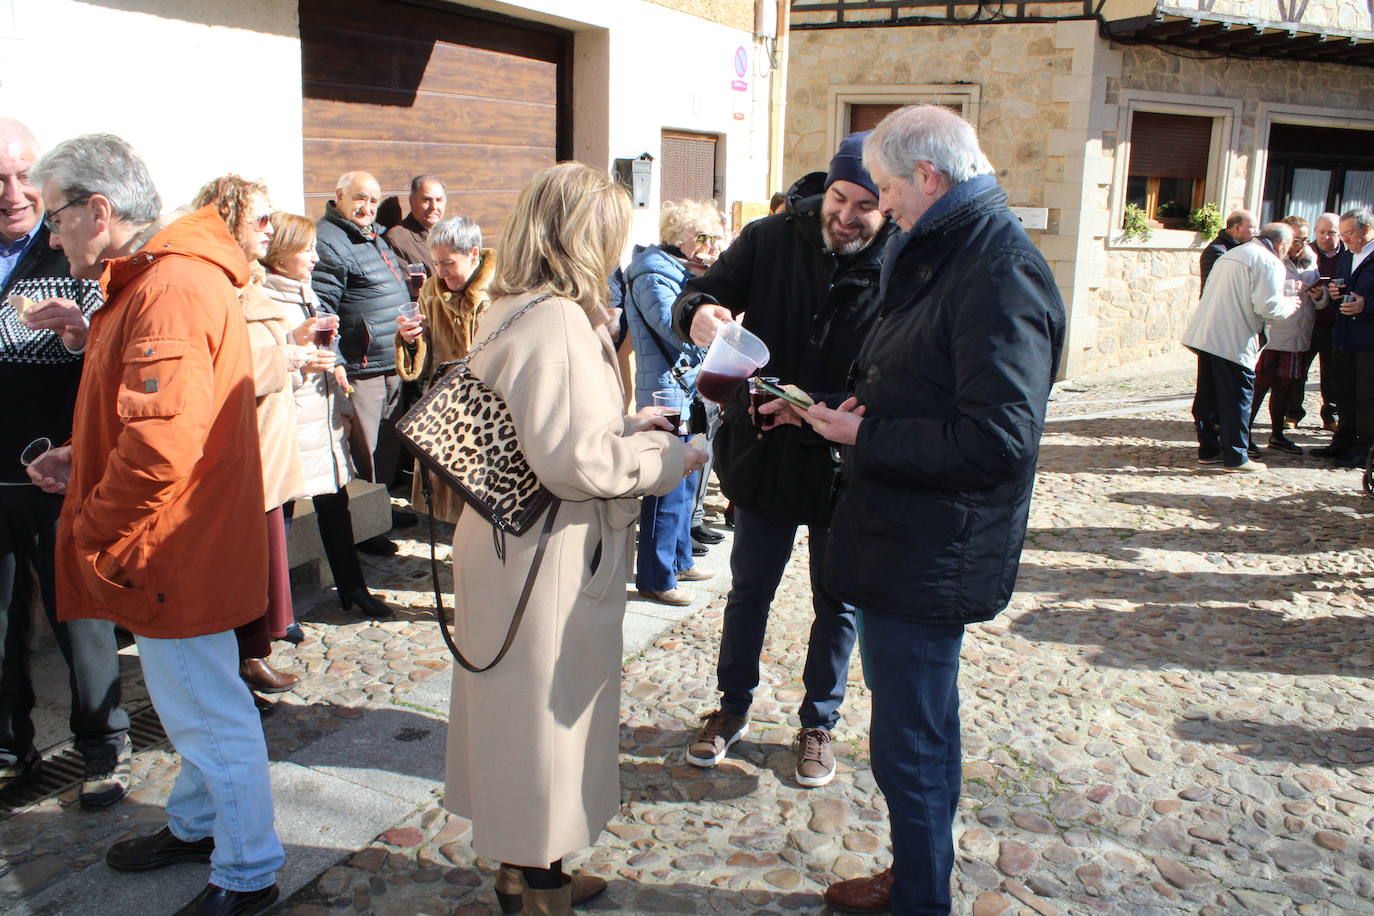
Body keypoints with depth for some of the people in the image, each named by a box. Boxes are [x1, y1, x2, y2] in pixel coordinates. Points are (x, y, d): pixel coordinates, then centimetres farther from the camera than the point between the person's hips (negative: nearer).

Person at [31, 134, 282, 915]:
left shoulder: (169, 289, -22)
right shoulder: (156, 279, 14)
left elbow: (161, 445, -30)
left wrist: (92, 535, -17)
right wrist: (85, 461, 12)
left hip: (174, 552, -10)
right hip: (178, 548, 10)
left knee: (209, 712, 2)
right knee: (191, 704, 23)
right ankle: (198, 825, 41)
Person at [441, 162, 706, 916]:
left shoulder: (512, 311, 7)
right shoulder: (559, 322, -22)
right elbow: (576, 461, -26)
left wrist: (624, 427, 11)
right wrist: (667, 456, -12)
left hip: (506, 541, 10)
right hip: (548, 559, -10)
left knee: (516, 710, 21)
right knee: (546, 713, 7)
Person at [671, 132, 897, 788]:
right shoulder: (771, 239, -9)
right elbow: (706, 290, -7)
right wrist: (698, 312, -32)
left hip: (845, 469, -2)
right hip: (763, 456, 2)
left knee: (837, 605, 15)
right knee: (748, 591, 18)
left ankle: (818, 724, 36)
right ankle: (733, 708, 38)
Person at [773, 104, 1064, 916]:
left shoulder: (1000, 274, -21)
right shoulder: (944, 258, 12)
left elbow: (997, 442, -28)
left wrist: (863, 437, -20)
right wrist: (840, 408, 7)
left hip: (931, 562, -11)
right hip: (902, 543, 11)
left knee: (909, 748, 3)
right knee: (922, 727, 23)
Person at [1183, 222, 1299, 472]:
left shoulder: (1231, 254, 19)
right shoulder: (1269, 262, -8)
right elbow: (1268, 306, -16)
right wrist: (1290, 304, 5)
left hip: (1205, 336, 8)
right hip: (1234, 342, -8)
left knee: (1208, 396, 12)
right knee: (1237, 398, 0)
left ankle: (1208, 449, 21)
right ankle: (1235, 456, 5)